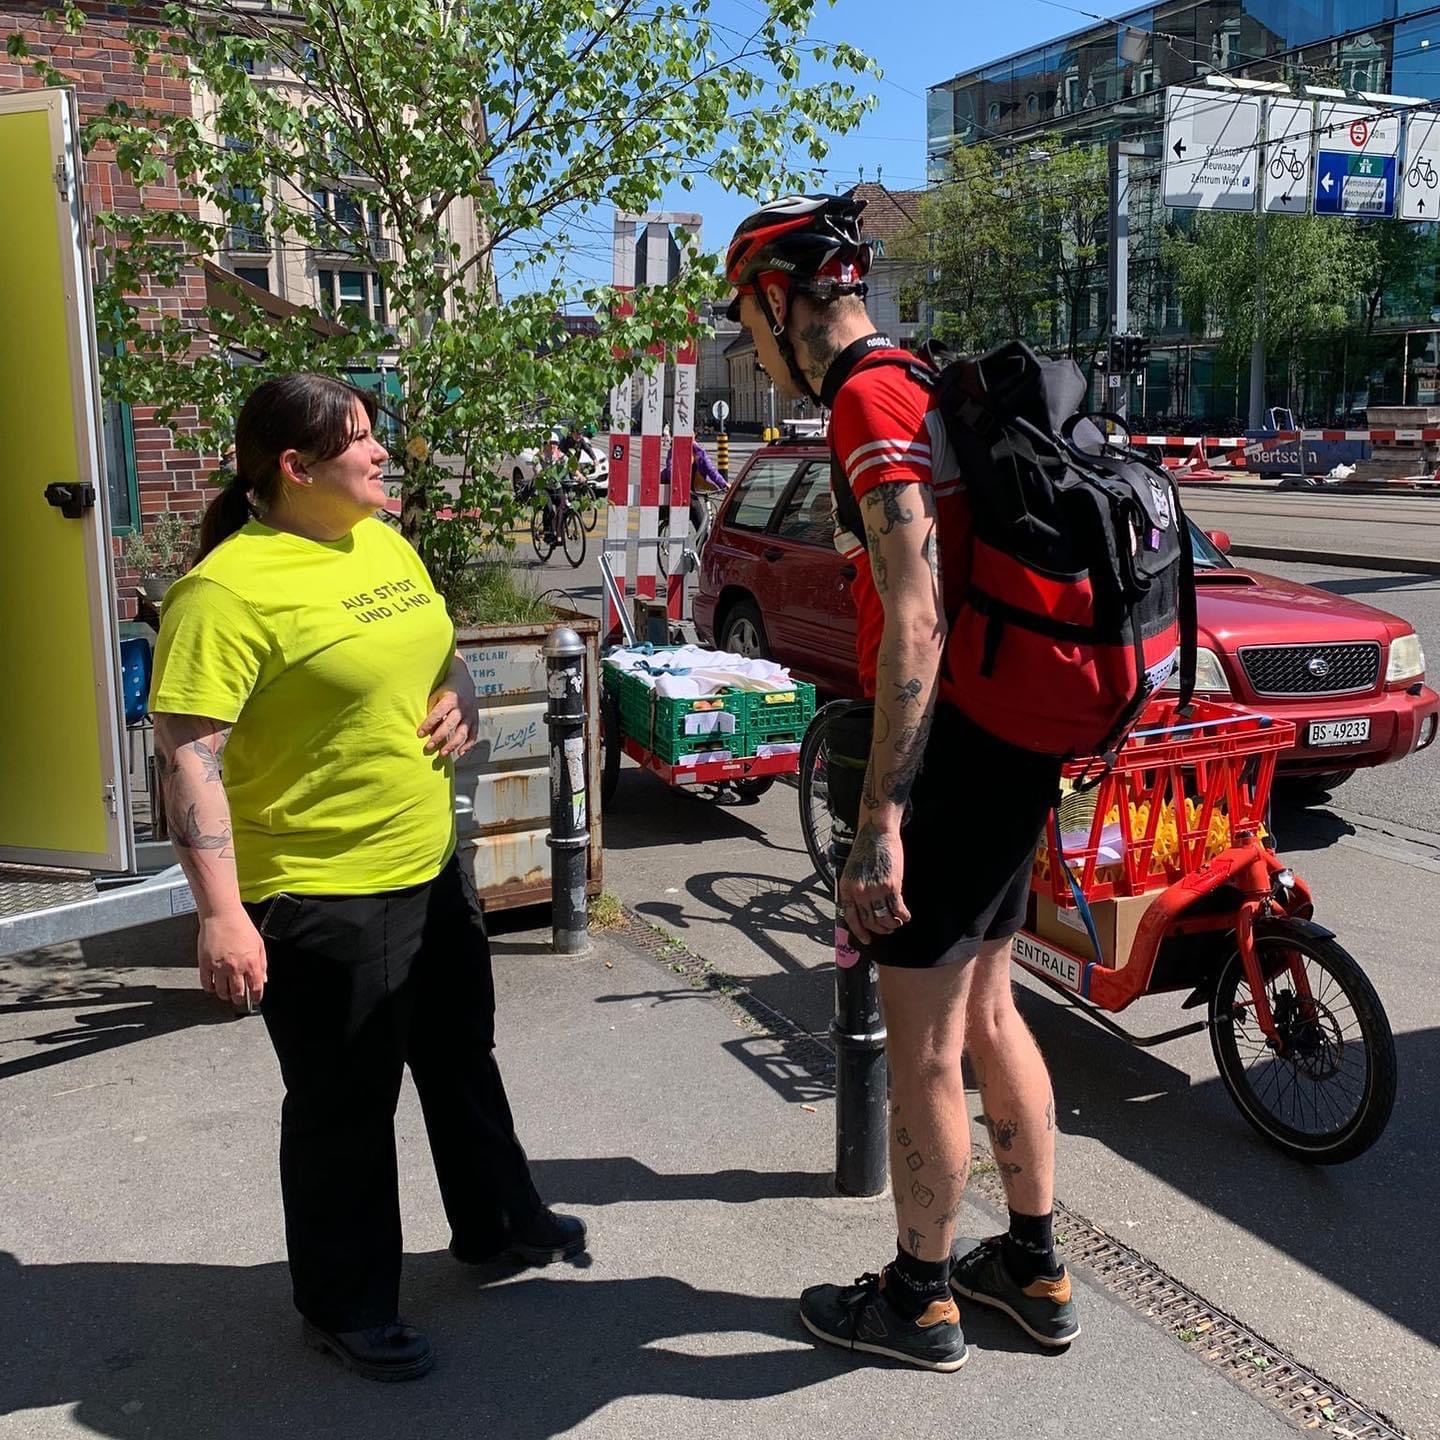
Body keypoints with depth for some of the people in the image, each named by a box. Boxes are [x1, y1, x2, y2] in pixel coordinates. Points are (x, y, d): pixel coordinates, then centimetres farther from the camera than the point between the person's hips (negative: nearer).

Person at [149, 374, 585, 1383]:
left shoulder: (385, 544, 7)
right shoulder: (230, 588, -20)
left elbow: (438, 649, 22)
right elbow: (189, 757, -22)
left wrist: (463, 692, -1)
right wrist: (222, 915, -25)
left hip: (431, 868, 8)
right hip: (323, 894, -8)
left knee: (462, 1059, 24)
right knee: (345, 1109, 9)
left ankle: (498, 1223, 47)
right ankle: (347, 1309, 31)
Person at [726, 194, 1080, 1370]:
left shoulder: (870, 401, -16)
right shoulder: (930, 389, 14)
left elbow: (915, 624, -26)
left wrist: (879, 822, -27)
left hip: (953, 763, -10)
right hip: (1014, 752, 10)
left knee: (923, 1055, 6)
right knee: (989, 1014, 21)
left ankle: (919, 1303, 26)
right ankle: (1035, 1271, 36)